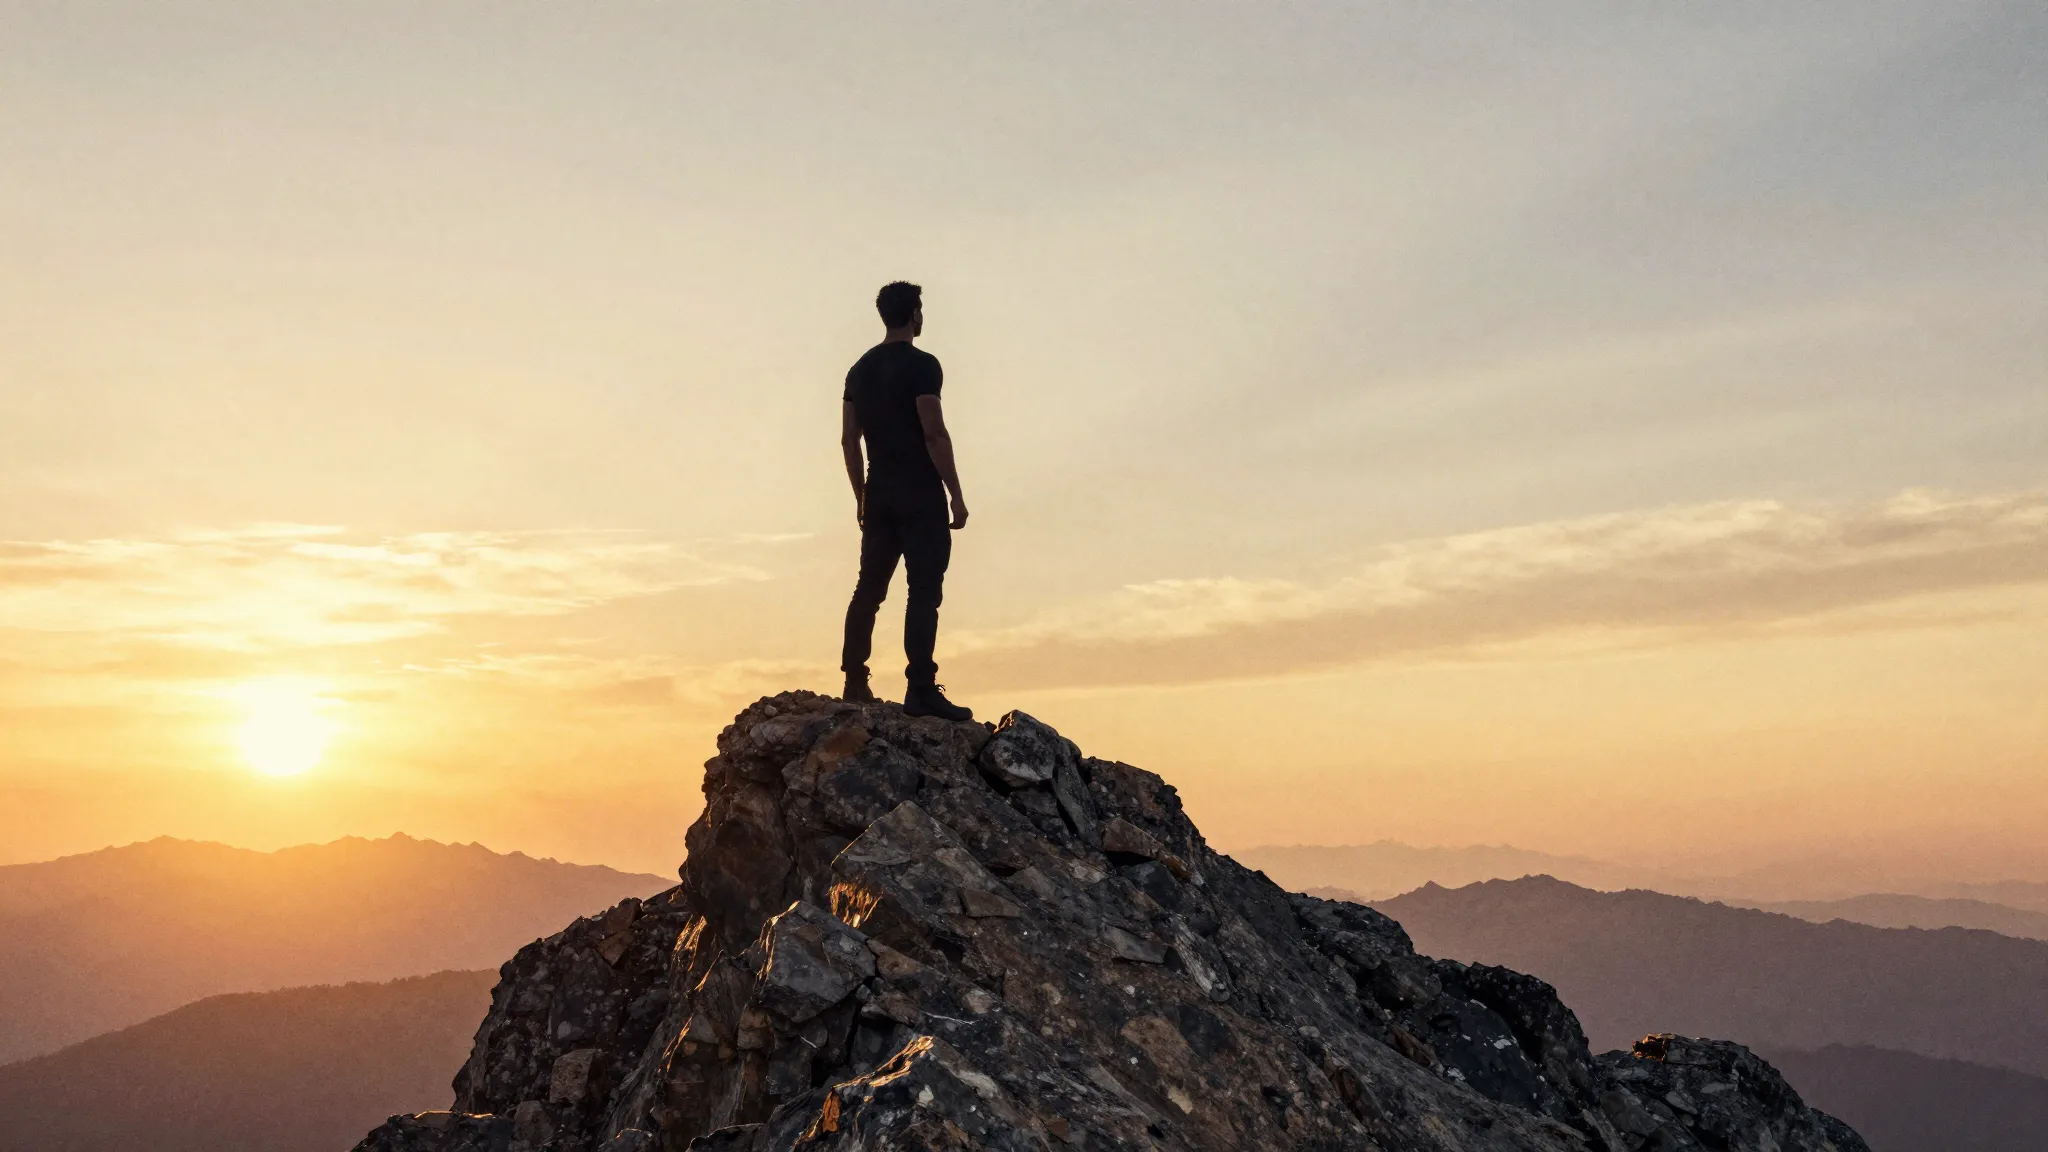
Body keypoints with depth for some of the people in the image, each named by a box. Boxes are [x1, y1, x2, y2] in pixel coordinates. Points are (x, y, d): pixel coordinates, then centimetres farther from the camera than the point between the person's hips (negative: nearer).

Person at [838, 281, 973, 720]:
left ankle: (855, 684, 10)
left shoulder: (860, 369, 14)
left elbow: (849, 439, 14)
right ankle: (921, 690, -12)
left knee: (869, 587, 10)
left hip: (879, 494, 7)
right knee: (923, 590, -8)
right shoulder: (921, 365, -8)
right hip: (920, 494, -7)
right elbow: (934, 434, -15)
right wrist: (956, 495, -12)